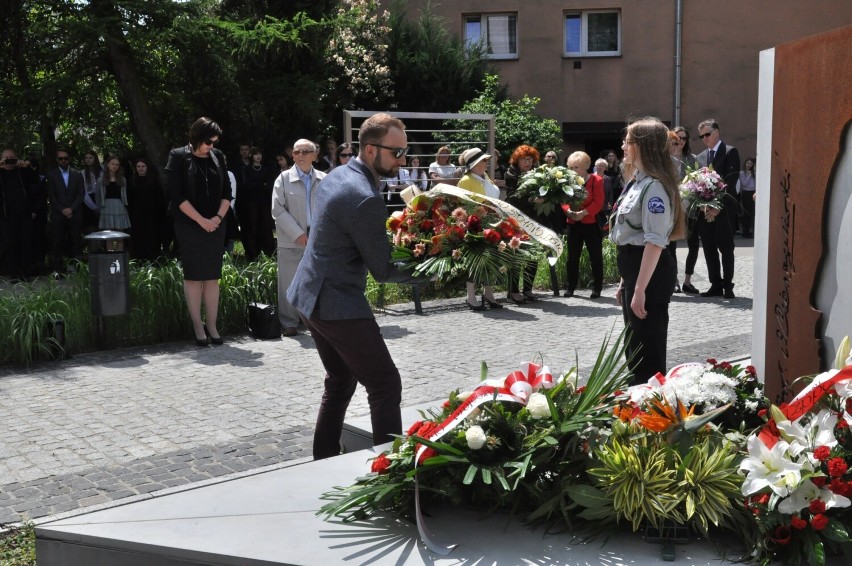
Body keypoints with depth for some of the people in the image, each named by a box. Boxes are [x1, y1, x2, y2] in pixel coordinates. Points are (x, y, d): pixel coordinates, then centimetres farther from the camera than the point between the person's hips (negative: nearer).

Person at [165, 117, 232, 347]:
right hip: (189, 226, -4)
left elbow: (227, 192, 10)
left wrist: (218, 217, -5)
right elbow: (177, 195, -9)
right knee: (193, 276, 0)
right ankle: (198, 327, 6)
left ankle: (212, 326, 10)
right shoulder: (178, 157, -4)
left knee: (213, 277, 4)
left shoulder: (217, 157, 8)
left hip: (215, 226, 4)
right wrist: (201, 220, -12)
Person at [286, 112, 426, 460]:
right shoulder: (366, 199, -23)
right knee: (385, 385, -2)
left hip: (311, 296, 10)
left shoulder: (336, 176, 7)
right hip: (338, 304, -10)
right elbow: (383, 270, -16)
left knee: (341, 380, 20)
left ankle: (323, 461, 28)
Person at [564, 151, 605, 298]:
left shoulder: (596, 181, -6)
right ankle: (570, 287, 17)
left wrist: (583, 213, -23)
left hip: (591, 223, -4)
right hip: (573, 223, 4)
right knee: (572, 256, 9)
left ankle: (597, 288, 9)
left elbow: (598, 202, -13)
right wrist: (568, 211, -17)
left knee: (595, 256, 1)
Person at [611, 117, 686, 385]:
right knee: (634, 347, 19)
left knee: (647, 350, 0)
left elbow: (655, 242, -22)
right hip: (634, 268, 10)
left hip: (650, 273, -10)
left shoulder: (654, 186, -17)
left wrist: (640, 289, -23)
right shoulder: (638, 182, 13)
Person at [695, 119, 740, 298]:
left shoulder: (730, 152, -1)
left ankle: (727, 286, 7)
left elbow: (731, 180, -9)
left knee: (726, 249, 0)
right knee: (709, 249, 7)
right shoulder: (701, 156, 17)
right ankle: (716, 285, 14)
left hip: (723, 209, -5)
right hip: (705, 210, 5)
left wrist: (718, 205, -16)